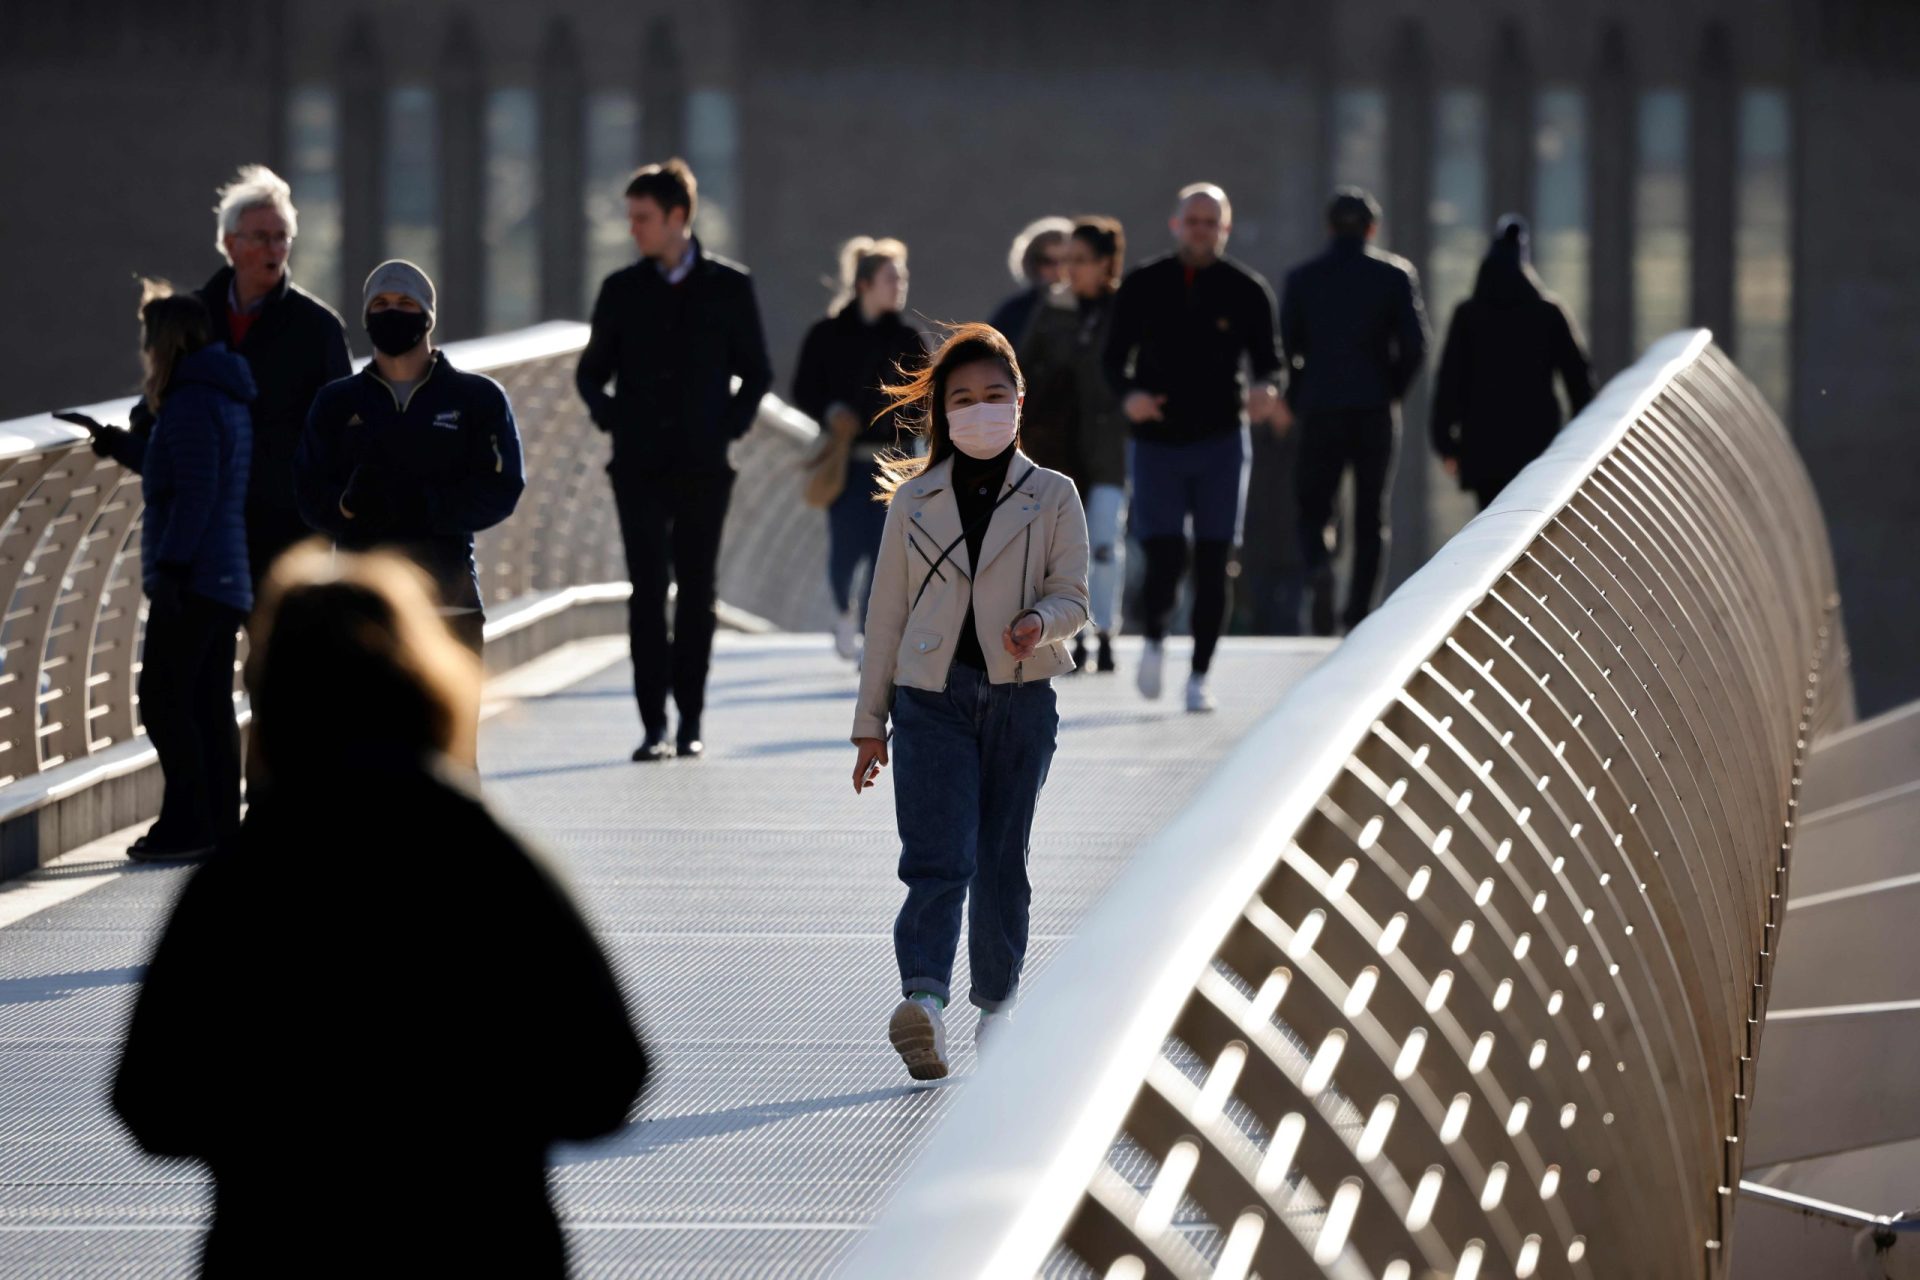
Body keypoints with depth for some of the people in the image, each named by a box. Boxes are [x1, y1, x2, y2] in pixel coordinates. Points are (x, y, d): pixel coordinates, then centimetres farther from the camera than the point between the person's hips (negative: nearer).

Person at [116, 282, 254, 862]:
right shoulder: (229, 399, 17)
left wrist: (171, 567, -21)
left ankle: (188, 823, -10)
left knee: (164, 700, -8)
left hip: (193, 579, -10)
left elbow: (195, 492, -20)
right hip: (228, 581, 10)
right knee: (209, 705, 11)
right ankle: (219, 824, 11)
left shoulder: (191, 402, -13)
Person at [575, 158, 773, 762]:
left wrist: (732, 424, -3)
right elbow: (591, 371, 16)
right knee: (648, 591, -6)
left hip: (703, 466, -1)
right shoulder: (622, 290, 8)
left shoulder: (728, 286, 4)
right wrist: (610, 416, -1)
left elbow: (757, 371, 11)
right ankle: (654, 726, -7)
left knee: (696, 592, 3)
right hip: (639, 464, 1)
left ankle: (691, 721, 11)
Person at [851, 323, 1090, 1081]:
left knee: (1002, 861, 7)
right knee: (938, 856, -16)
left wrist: (1039, 621, -22)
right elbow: (886, 613, 10)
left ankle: (997, 998, 24)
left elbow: (1072, 595, 3)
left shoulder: (1052, 497, 6)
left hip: (1020, 700, 1)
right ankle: (923, 998, -32)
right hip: (931, 698, -1)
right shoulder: (913, 501, 8)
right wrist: (870, 723, 9)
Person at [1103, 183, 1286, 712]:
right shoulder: (1143, 287, 1)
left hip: (1221, 443, 0)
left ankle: (1200, 675, 10)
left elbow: (1267, 359, 5)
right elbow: (1115, 357, 4)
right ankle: (1154, 638, 23)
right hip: (1157, 443, 0)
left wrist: (1263, 391, -18)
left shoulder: (1247, 290, 1)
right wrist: (1128, 394, -17)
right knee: (1165, 558, -8)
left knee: (1213, 564, -1)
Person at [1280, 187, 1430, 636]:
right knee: (1371, 518, 9)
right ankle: (1359, 612, 4)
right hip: (1376, 413, 0)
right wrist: (1392, 391, 7)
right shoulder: (1395, 275, -1)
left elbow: (1286, 346, 0)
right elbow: (1415, 344, -7)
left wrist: (1297, 398, 11)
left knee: (1313, 509, 7)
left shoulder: (1303, 278, 2)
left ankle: (1319, 567, -24)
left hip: (1320, 410, 0)